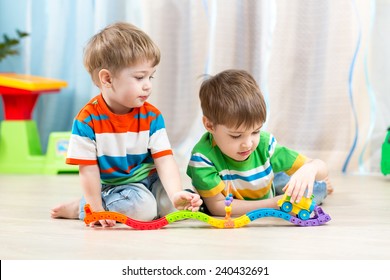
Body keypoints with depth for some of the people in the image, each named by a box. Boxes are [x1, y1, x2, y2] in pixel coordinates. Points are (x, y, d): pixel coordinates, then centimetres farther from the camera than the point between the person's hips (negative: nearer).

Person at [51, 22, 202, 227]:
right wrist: (96, 210, -17)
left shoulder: (151, 116, -5)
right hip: (110, 187, -5)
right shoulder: (88, 120, -16)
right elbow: (88, 170, -13)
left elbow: (164, 160, -13)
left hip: (147, 182, 5)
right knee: (142, 207, -31)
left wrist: (176, 194, -29)